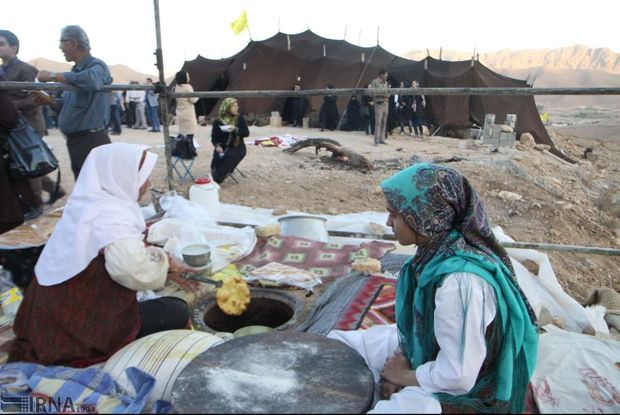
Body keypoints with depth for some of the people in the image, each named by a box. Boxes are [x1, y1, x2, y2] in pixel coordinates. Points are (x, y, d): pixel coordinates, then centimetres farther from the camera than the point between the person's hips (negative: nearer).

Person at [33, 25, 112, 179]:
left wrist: (52, 76, -23)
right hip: (74, 141, 9)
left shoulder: (96, 66, -9)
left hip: (92, 141, -9)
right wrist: (49, 101, 4)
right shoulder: (75, 71, 17)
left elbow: (91, 80, -35)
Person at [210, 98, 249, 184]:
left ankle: (216, 179, -31)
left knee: (229, 156, -32)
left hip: (237, 147, -1)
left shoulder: (240, 118, 2)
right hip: (223, 147, 1)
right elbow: (214, 137, 4)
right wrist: (217, 146, -16)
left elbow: (246, 133, -2)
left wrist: (236, 129, -19)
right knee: (217, 157, -31)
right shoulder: (218, 121, 3)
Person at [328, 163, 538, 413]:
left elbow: (458, 376, -28)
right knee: (339, 345, 10)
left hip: (462, 393, -7)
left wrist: (405, 376, -13)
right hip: (427, 350, 8)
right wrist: (399, 360, -5)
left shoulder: (461, 280, -34)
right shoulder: (437, 249, -11)